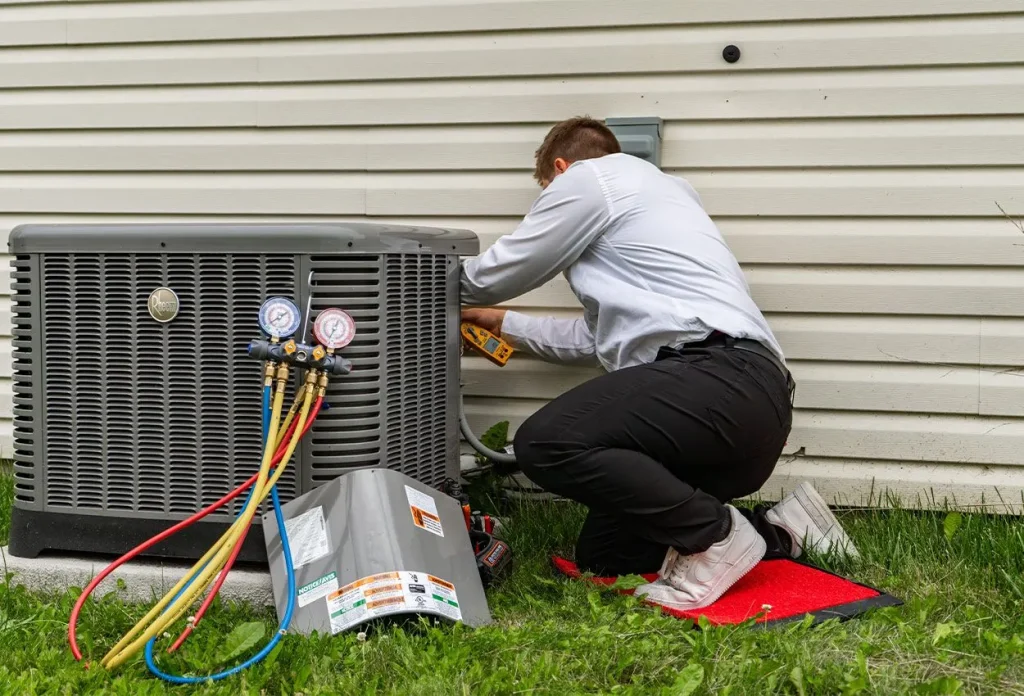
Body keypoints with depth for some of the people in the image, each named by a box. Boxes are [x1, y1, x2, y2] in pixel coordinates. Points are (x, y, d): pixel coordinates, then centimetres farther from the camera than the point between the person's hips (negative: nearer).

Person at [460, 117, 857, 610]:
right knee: (602, 555, 12)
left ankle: (716, 534, -13)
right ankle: (778, 531, 14)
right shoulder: (653, 187, 34)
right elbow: (600, 336, 37)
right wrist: (507, 326, 47)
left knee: (545, 442, -24)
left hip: (724, 374, -10)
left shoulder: (588, 177, 4)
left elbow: (497, 274, 10)